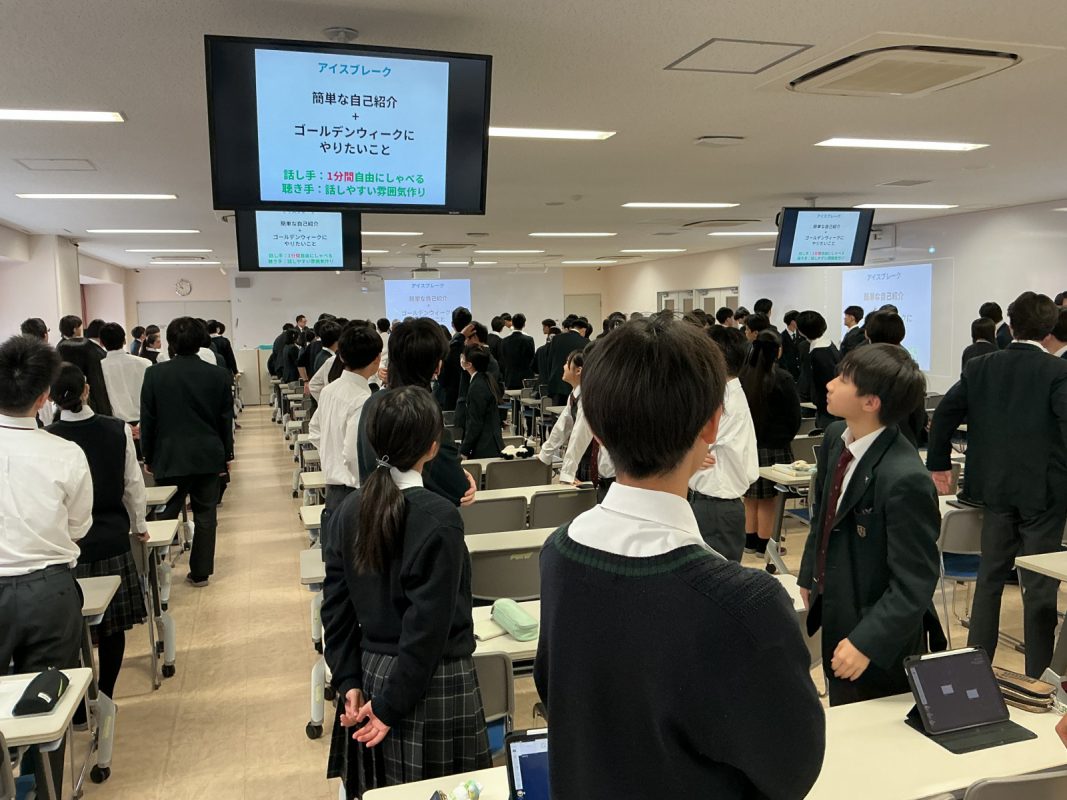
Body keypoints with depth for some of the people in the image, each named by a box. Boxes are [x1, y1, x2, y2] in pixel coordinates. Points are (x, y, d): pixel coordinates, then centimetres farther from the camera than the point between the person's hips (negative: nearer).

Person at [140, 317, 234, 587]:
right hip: (209, 457, 1)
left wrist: (148, 457, 9)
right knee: (205, 515, 8)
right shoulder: (219, 375, -3)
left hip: (169, 457, -1)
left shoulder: (155, 374, -5)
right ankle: (200, 572, 14)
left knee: (166, 514, 9)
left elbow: (147, 420, -1)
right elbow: (226, 420, 2)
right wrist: (227, 455, 13)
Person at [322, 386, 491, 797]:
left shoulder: (350, 509, -2)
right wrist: (393, 703, -13)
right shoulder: (438, 517, -19)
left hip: (371, 673, 6)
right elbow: (429, 622, -20)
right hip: (430, 682, -6)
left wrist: (349, 681, 5)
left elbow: (336, 606, 2)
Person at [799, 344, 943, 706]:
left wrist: (867, 643, -24)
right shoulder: (835, 438, -5)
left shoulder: (905, 479, -31)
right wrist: (808, 578, 15)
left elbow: (914, 584, -25)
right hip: (835, 614, 8)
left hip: (880, 639, -8)